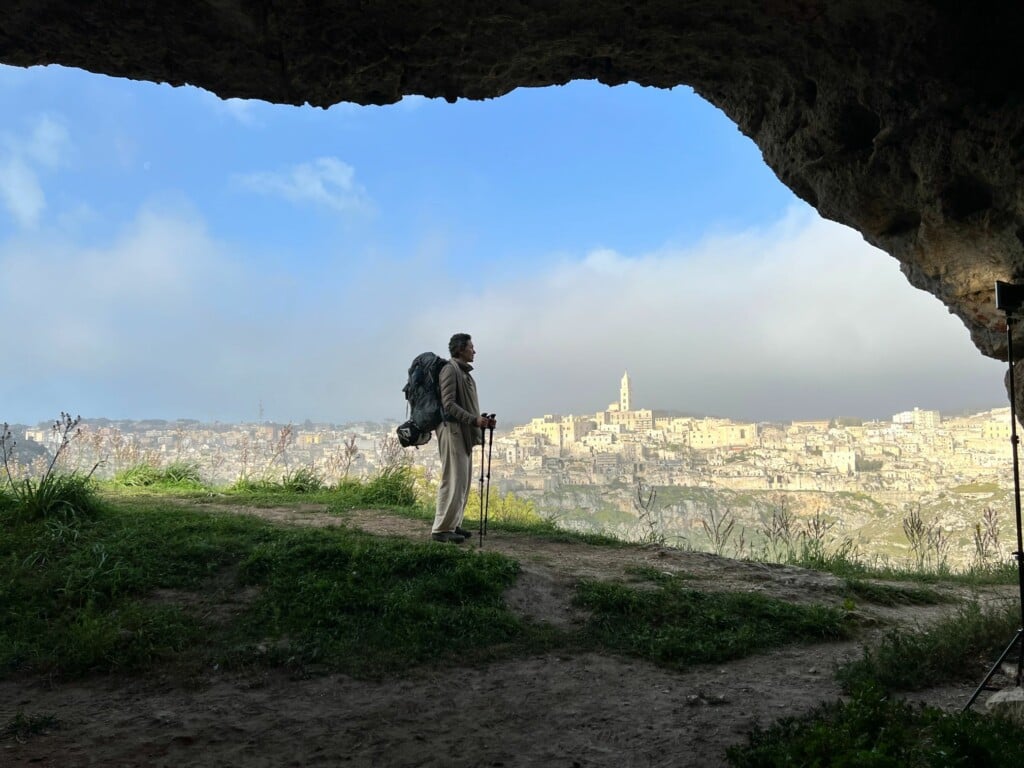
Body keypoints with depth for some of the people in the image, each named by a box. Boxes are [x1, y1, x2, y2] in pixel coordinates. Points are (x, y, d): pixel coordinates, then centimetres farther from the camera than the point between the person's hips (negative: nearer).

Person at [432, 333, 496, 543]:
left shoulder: (464, 372, 20)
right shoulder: (450, 370, -9)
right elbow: (449, 405, -17)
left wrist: (482, 420, 7)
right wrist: (474, 420, -23)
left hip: (464, 432, 10)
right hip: (453, 430, -10)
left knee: (464, 481, 10)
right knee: (453, 480, -10)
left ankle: (453, 525, 16)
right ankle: (442, 529, -6)